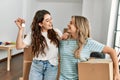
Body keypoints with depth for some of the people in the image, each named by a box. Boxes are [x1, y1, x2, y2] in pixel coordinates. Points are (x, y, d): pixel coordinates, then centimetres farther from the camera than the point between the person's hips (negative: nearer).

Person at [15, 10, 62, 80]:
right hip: (36, 66, 0)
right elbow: (19, 46, -10)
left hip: (52, 66, 1)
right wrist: (21, 29, -15)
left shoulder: (56, 32, -2)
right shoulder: (33, 34, -3)